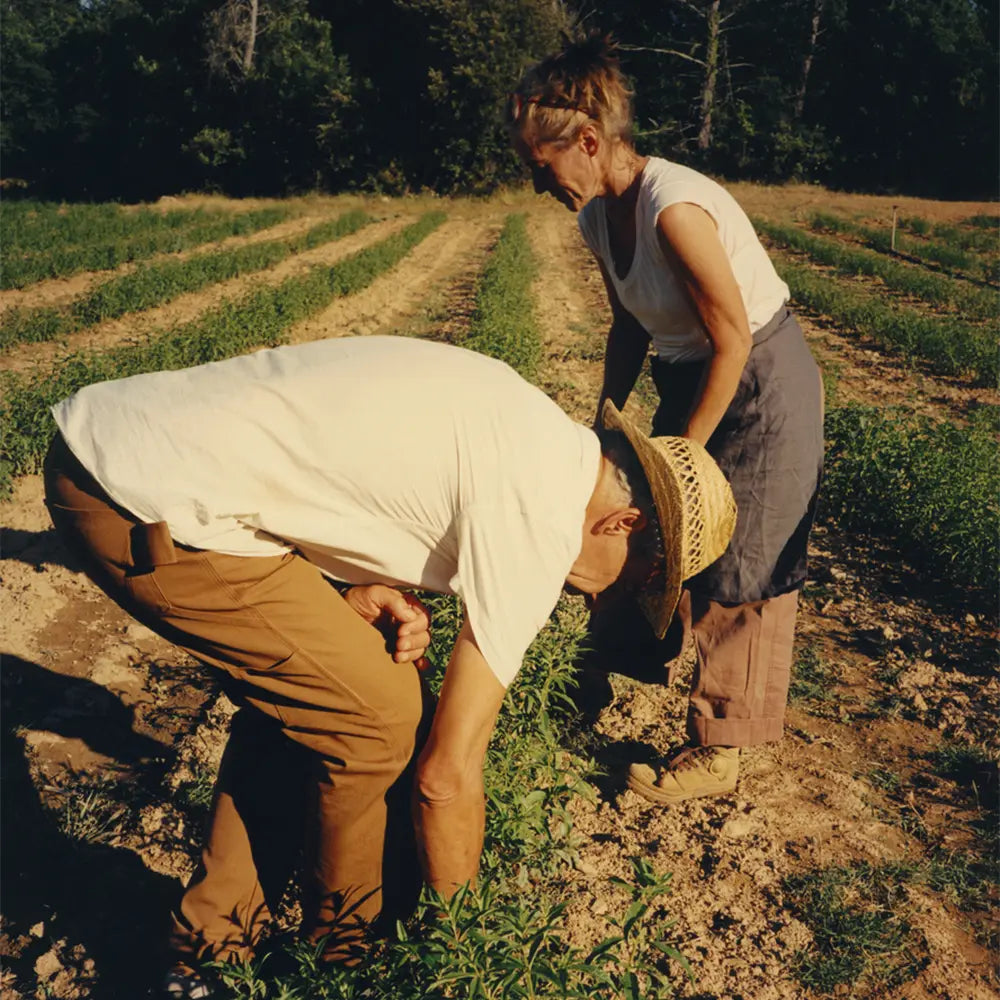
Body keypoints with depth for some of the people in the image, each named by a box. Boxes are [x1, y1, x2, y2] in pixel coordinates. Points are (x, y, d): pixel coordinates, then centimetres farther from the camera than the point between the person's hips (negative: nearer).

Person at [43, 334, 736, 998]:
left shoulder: (522, 425, 13)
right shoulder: (540, 520, -14)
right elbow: (448, 772, -7)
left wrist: (361, 593, 0)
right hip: (144, 510, -10)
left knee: (298, 687, 19)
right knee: (379, 712, -3)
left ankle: (214, 943, 31)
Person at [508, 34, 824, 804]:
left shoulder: (673, 207, -28)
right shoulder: (598, 217, -2)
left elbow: (732, 340, -24)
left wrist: (682, 454, -16)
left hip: (763, 387, -8)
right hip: (692, 379, 8)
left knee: (738, 570, 1)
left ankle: (719, 756, 16)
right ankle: (615, 662, 41)